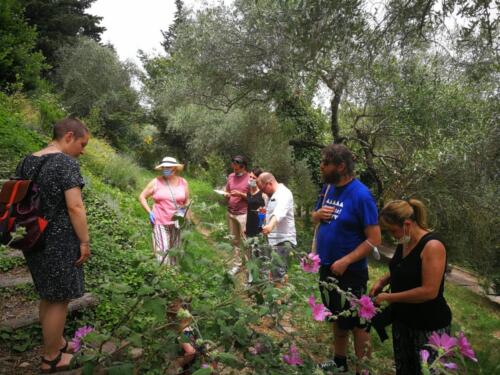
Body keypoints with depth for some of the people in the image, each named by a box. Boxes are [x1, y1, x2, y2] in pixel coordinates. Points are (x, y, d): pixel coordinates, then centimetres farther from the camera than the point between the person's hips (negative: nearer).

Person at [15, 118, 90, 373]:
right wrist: (85, 241, -14)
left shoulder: (26, 162, 9)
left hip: (34, 240, 8)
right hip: (59, 242, -8)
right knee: (59, 299, 6)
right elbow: (75, 207, -21)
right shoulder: (66, 162, -16)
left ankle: (56, 343, 38)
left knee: (47, 297, 21)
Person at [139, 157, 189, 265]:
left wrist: (184, 211, -3)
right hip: (160, 222, -2)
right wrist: (149, 212, -4)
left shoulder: (183, 183, 5)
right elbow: (142, 197, 6)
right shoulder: (156, 182, -1)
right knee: (162, 251, -9)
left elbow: (186, 201, 16)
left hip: (177, 223, 3)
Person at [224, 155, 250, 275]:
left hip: (243, 214, -6)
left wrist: (241, 194, -19)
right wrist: (226, 195, -6)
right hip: (230, 213, 6)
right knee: (234, 240, 11)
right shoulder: (231, 176, 9)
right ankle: (236, 265, 19)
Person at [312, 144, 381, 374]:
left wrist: (345, 261, -25)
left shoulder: (360, 194, -20)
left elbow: (374, 239, -20)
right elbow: (315, 219, 14)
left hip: (350, 272, -7)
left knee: (356, 323, 9)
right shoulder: (327, 187, 2)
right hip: (326, 268, 7)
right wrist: (318, 214, -9)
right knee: (338, 317, 23)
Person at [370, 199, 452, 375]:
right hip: (402, 319, 8)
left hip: (430, 326, -7)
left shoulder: (432, 246, -24)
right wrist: (383, 281, 0)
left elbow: (429, 291, -27)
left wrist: (388, 297, -21)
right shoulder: (404, 242, 1)